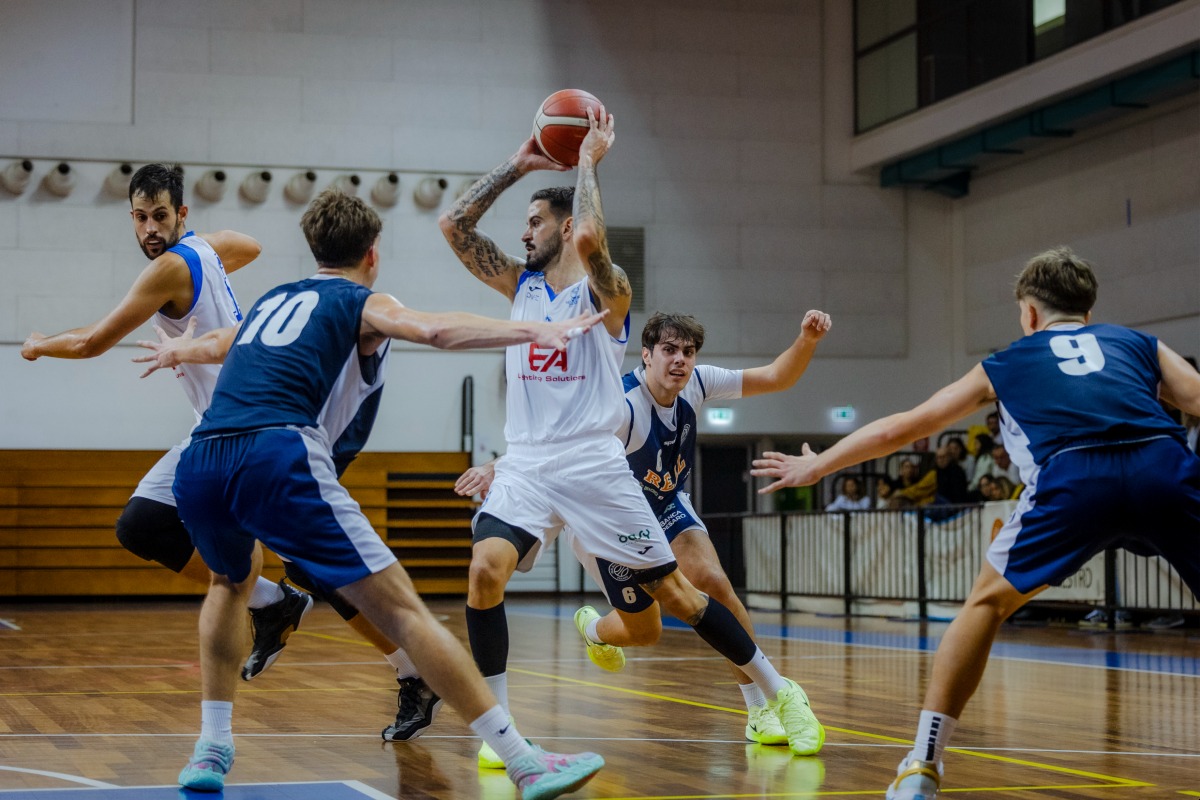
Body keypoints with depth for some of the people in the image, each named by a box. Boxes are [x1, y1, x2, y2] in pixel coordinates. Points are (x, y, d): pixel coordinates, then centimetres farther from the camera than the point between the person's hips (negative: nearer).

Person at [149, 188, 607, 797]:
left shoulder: (271, 300, 32)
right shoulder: (360, 302, 15)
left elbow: (213, 346, 53)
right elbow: (433, 330, -7)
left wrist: (175, 352, 75)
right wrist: (537, 331, -15)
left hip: (197, 467, 6)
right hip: (278, 458, -6)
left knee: (233, 579, 37)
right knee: (401, 608, -7)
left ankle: (211, 748, 31)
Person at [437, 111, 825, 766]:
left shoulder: (606, 289, -4)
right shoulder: (520, 284, 13)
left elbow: (589, 236, -27)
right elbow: (453, 223, 7)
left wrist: (589, 160, -14)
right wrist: (518, 164, 6)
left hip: (593, 466, -4)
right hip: (524, 465, 4)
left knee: (674, 594, 1)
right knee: (486, 570, -22)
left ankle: (780, 694, 17)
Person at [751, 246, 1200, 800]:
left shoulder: (1007, 363, 30)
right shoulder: (1140, 344, 31)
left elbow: (901, 428, 37)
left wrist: (817, 466, 48)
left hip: (1072, 476, 0)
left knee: (987, 604, 20)